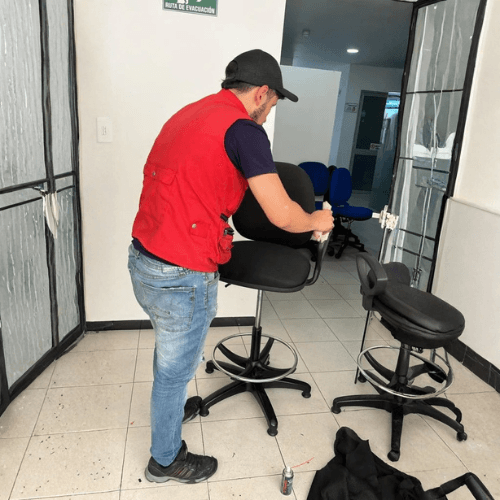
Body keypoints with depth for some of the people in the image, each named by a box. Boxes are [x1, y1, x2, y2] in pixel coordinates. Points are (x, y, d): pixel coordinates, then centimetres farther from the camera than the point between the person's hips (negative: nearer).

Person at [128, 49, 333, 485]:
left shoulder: (188, 114, 12)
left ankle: (169, 408, 55)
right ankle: (166, 460, 36)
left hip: (142, 260, 9)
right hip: (183, 277, -8)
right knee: (176, 367, 12)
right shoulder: (244, 129, -15)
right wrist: (317, 221, 3)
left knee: (169, 350, 30)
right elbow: (282, 215, -17)